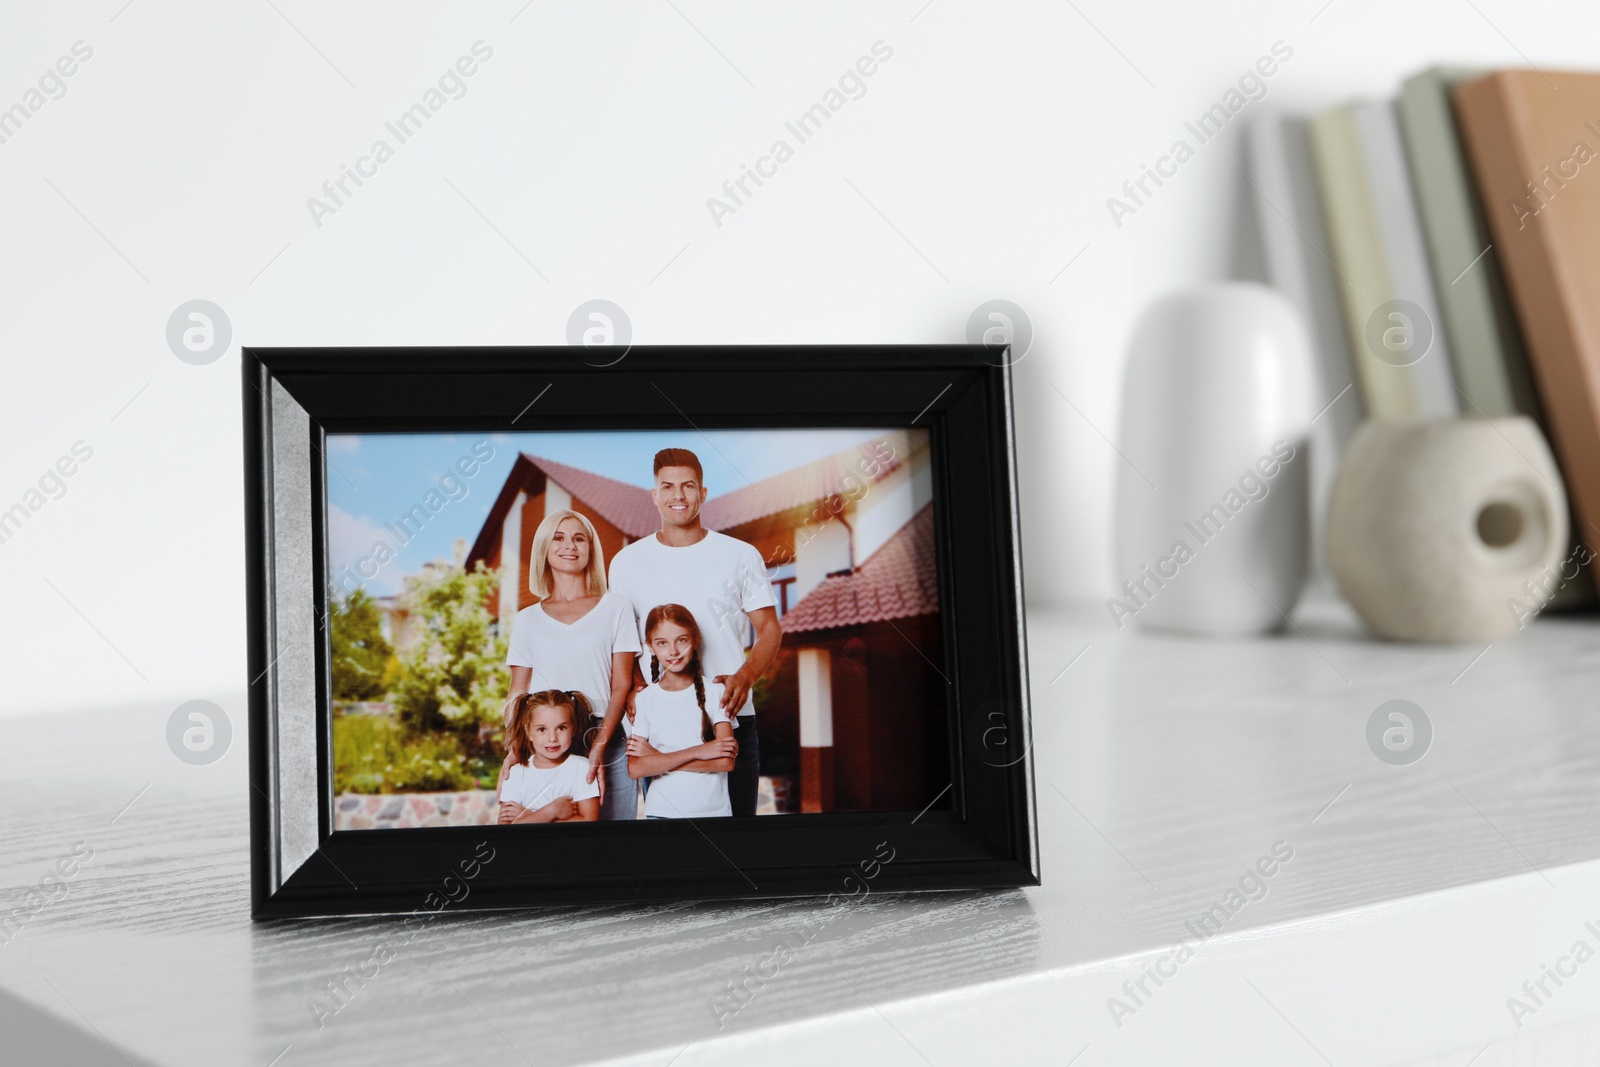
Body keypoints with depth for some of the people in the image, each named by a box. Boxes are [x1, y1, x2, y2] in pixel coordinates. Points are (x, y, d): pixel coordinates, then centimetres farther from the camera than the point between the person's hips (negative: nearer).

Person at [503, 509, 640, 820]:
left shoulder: (615, 607, 7)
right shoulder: (527, 620, 13)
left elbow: (622, 685, 1)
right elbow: (517, 693, 10)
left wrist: (600, 747, -11)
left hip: (607, 744, -1)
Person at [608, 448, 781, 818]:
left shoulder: (741, 556, 5)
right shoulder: (627, 562, 8)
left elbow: (769, 629, 4)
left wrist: (744, 676, -14)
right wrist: (634, 685, -8)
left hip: (731, 718, 0)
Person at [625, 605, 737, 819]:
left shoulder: (715, 692, -1)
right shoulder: (644, 699, 2)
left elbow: (726, 762, -9)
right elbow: (635, 768, -8)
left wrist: (658, 758, -10)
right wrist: (697, 752, -14)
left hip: (714, 810, 0)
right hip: (661, 812, 0)